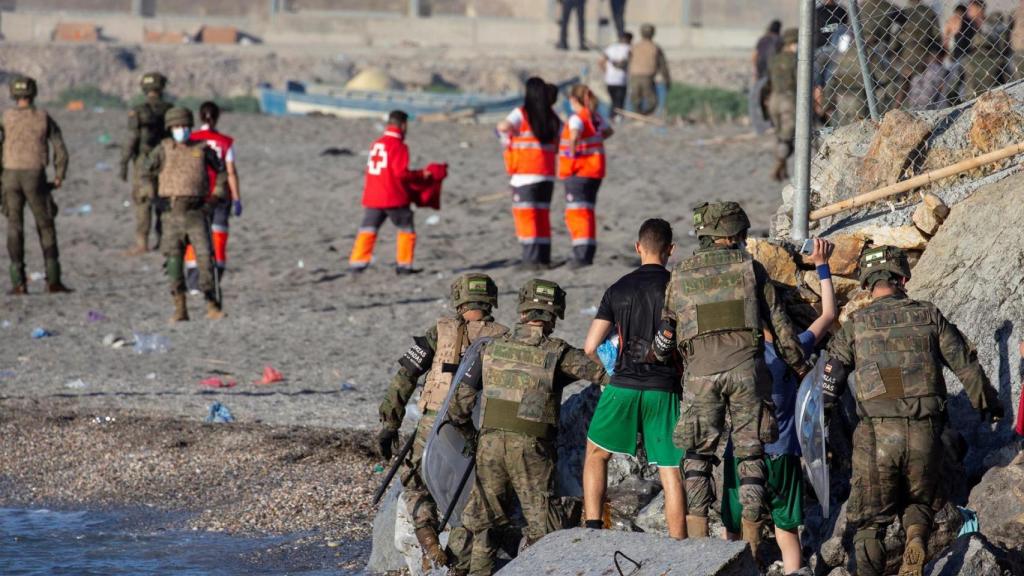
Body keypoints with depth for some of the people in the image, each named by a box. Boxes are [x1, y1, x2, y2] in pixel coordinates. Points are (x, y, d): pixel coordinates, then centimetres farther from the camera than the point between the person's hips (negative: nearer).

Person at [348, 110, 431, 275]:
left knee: (368, 229, 8)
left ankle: (356, 263, 0)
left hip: (372, 197, 6)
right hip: (394, 198, -6)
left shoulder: (376, 144, 10)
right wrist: (421, 174, -6)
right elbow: (401, 173, -18)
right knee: (406, 229, 9)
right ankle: (403, 264, 6)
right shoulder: (399, 146, -11)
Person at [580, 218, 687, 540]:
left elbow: (590, 347, 4)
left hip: (623, 387, 1)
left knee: (596, 453, 22)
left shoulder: (618, 290, 5)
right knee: (670, 472, 1)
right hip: (664, 390, -1)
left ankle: (592, 526, 11)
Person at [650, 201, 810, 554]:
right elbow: (779, 326, 7)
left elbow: (665, 336, 13)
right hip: (746, 369, -1)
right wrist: (801, 367, 17)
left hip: (700, 372, 1)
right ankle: (751, 549, 4)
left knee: (698, 457, 10)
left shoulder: (680, 276, 12)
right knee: (750, 456, 6)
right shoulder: (750, 268, 8)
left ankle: (697, 542, -2)